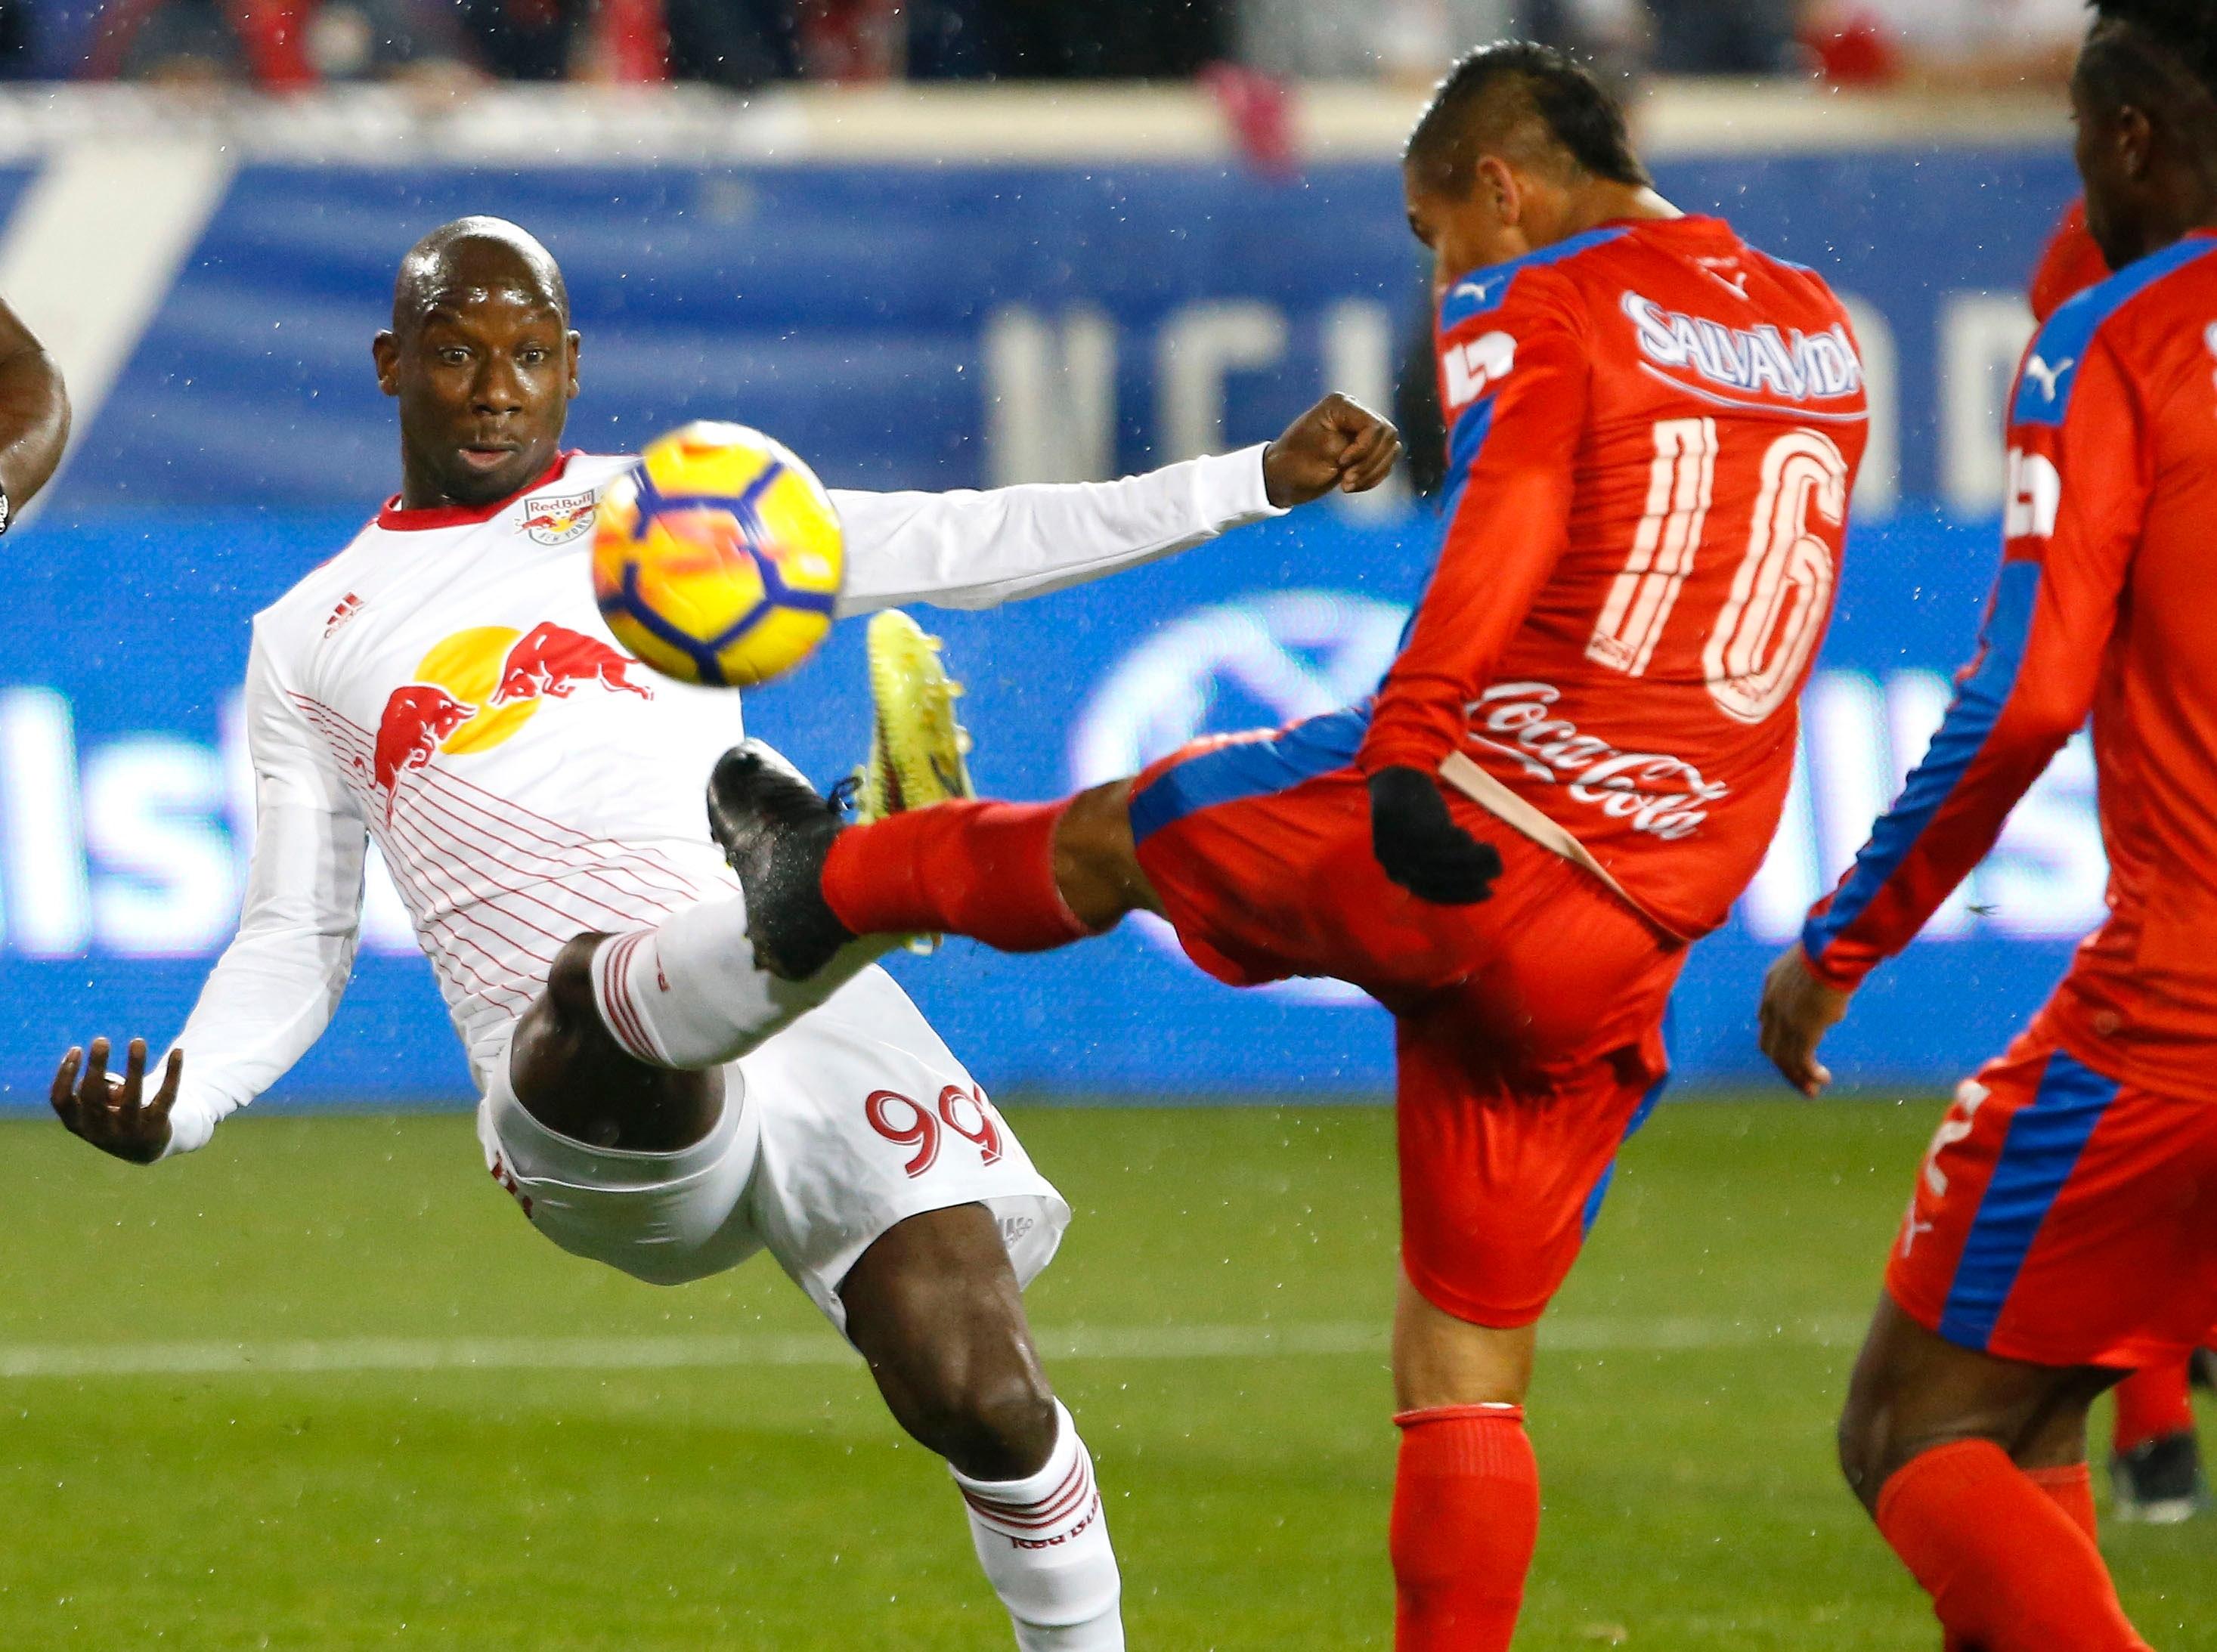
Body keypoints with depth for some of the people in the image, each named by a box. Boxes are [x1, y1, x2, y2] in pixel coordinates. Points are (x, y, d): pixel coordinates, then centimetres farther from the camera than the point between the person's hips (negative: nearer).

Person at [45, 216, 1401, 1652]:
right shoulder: (310, 643, 24)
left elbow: (970, 547, 16)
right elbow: (294, 946, 24)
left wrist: (1258, 481, 8)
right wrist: (176, 1108, 3)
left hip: (801, 1029, 1)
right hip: (585, 1097, -1)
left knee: (980, 1397, -17)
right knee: (597, 986, -40)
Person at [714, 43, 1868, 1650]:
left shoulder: (1533, 310, -4)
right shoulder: (1821, 332, 17)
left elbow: (1507, 524, -23)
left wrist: (1409, 747, -33)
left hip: (1464, 837, -5)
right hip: (1622, 953, 5)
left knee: (1106, 837, 25)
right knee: (1471, 1366, 12)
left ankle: (820, 880, 48)